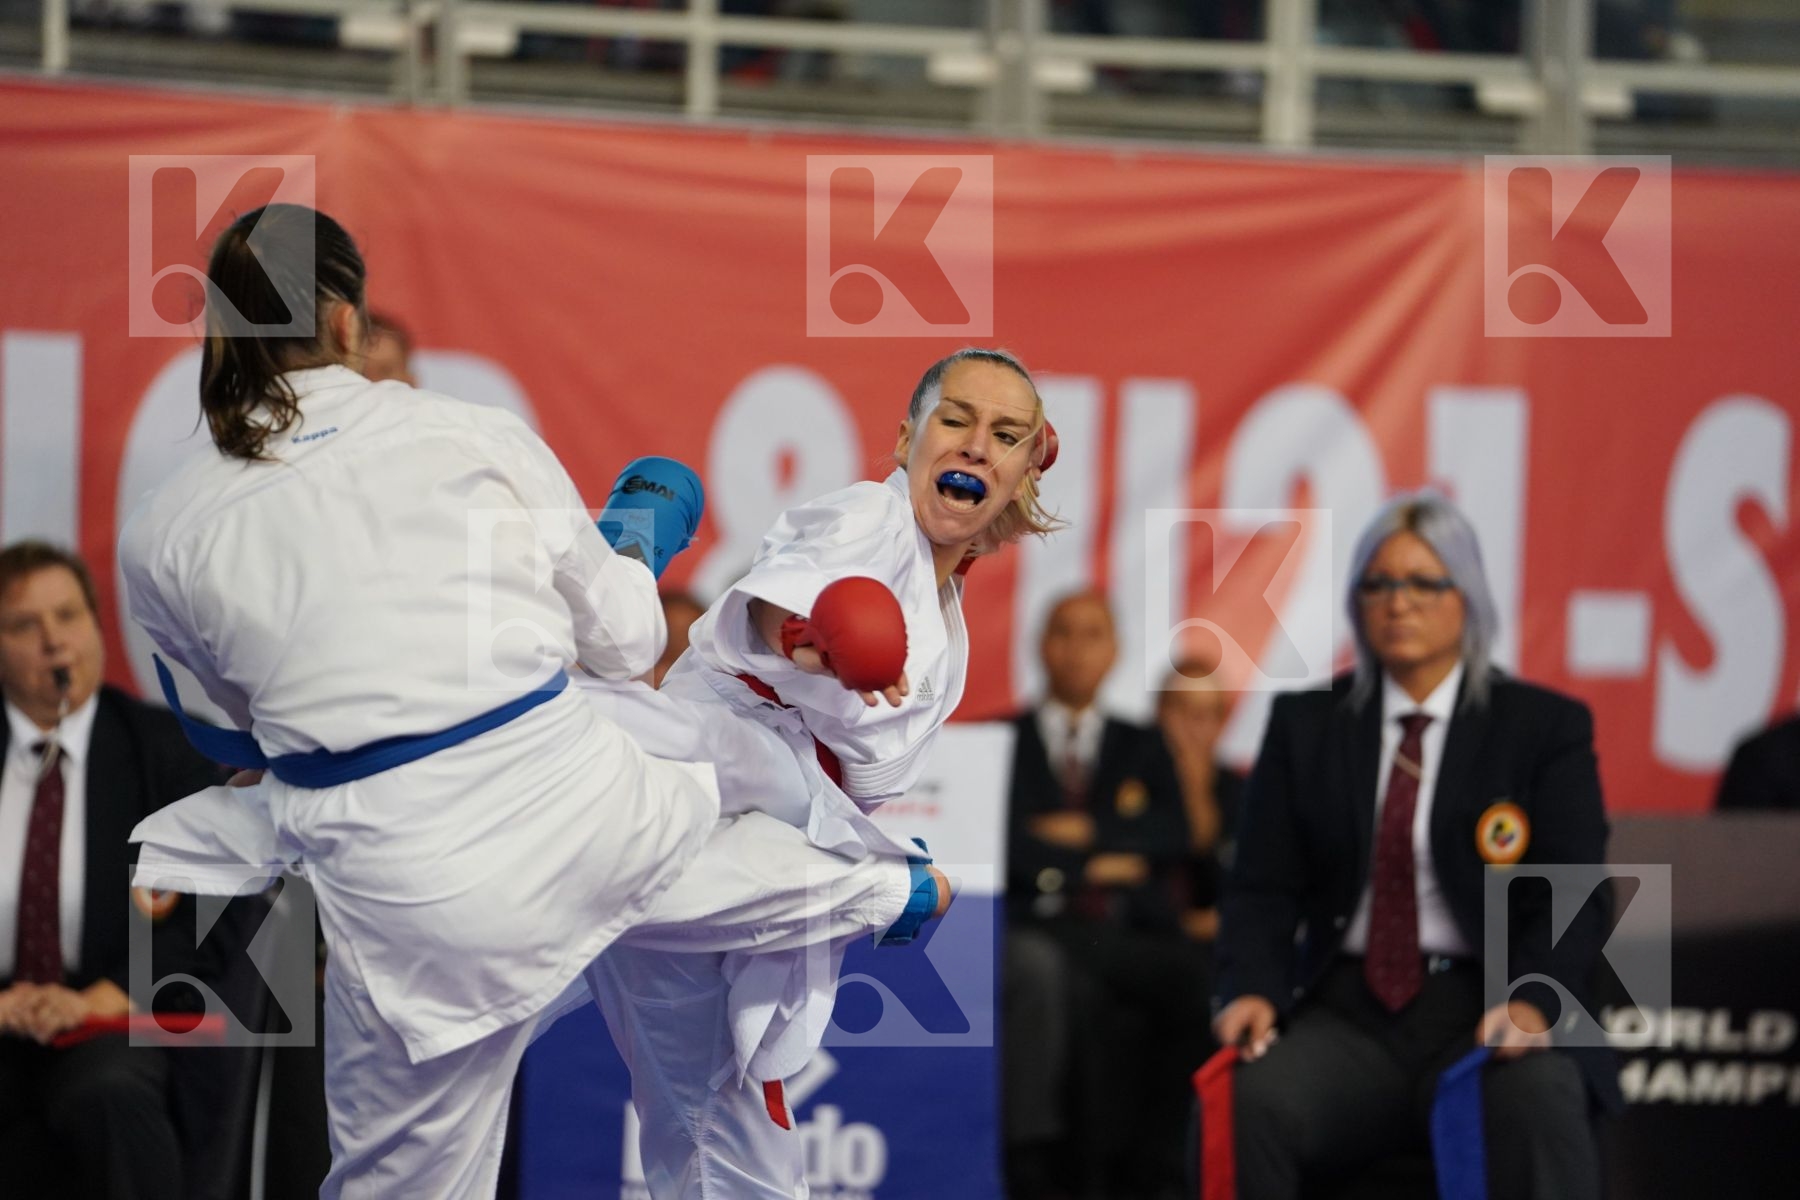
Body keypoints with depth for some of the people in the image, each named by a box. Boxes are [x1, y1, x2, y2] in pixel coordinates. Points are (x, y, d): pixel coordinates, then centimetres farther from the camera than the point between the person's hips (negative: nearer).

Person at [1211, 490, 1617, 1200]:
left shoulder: (1547, 728, 7)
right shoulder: (1305, 724, 14)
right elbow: (1264, 889, 9)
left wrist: (1531, 1001, -22)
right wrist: (1252, 991, -13)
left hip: (1485, 1015, -2)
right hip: (1348, 1015, 2)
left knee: (1538, 1107, -37)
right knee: (1246, 1102, -32)